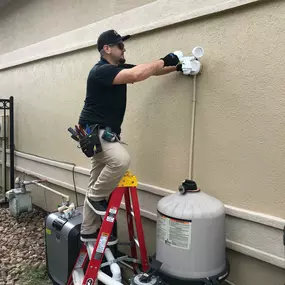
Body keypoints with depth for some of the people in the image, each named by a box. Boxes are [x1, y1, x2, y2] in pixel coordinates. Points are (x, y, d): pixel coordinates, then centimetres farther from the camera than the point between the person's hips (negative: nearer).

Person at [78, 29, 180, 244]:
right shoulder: (101, 71, -19)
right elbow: (136, 75, -33)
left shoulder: (120, 68, 9)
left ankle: (89, 231, 24)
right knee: (121, 160, -32)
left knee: (98, 183, 12)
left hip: (107, 131, 9)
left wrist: (176, 67, -1)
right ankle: (96, 197, -4)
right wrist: (164, 61, -22)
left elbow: (150, 71, 12)